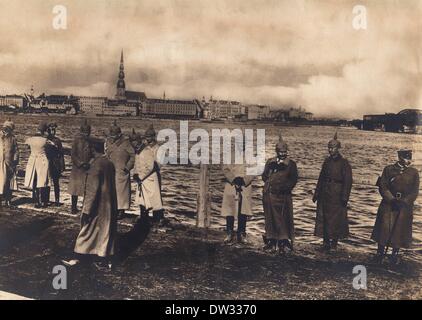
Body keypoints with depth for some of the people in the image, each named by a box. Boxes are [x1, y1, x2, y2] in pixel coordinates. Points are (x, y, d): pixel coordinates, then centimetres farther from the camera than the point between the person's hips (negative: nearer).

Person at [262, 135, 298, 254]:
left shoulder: (291, 164, 5)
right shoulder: (270, 162, 15)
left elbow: (293, 180, 0)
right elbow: (264, 177, 10)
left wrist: (283, 188, -10)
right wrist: (271, 168, -4)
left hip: (282, 196, -3)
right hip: (268, 194, 4)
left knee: (282, 219, -4)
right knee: (269, 218, 8)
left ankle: (282, 244, 2)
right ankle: (271, 242, 18)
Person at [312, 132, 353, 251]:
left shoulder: (344, 163, -8)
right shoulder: (327, 161, 11)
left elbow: (348, 181, -11)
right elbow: (321, 178, 14)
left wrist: (344, 197, -15)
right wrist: (316, 193, 11)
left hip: (337, 195, -6)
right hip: (325, 194, 6)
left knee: (336, 218, 1)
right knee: (323, 217, 6)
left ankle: (334, 240, 12)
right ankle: (326, 241, 16)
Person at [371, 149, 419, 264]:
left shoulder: (414, 172, 4)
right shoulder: (388, 169, 1)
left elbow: (415, 192, 0)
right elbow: (383, 187, -3)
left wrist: (404, 202, -14)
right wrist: (392, 200, -15)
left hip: (405, 207, 1)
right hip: (388, 205, -1)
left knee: (400, 230, 5)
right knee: (384, 229, -1)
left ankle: (395, 254, 20)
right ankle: (380, 253, 15)